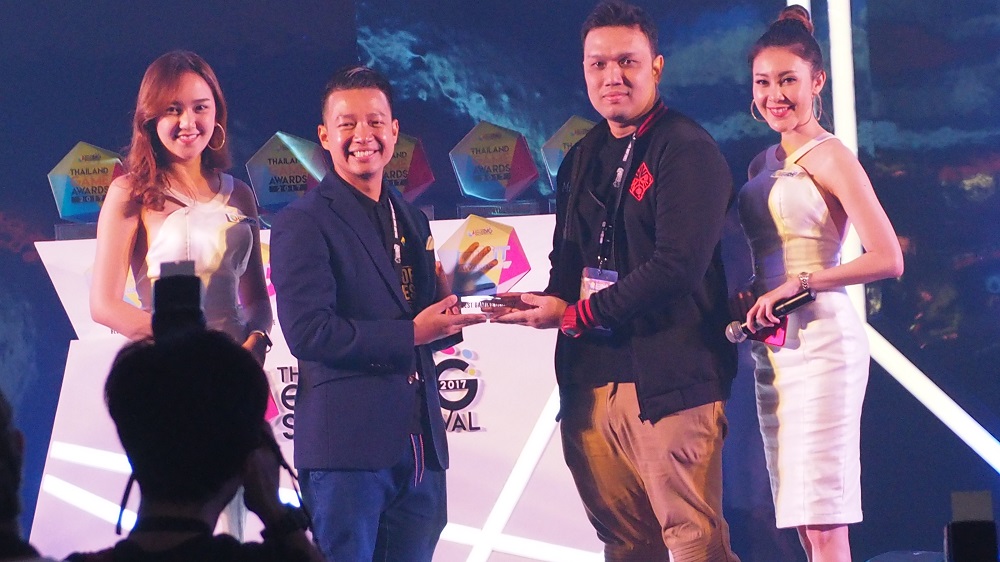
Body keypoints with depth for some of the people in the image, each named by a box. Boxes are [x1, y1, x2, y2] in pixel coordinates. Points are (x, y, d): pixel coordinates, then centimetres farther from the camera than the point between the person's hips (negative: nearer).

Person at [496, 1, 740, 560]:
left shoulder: (688, 151, -6)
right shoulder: (582, 160, 19)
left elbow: (678, 265, -15)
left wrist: (575, 314, -11)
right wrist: (549, 301, -1)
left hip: (668, 377, -7)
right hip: (590, 381, 7)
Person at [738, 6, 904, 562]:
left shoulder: (829, 157, -6)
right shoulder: (763, 165, 16)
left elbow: (887, 259, -15)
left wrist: (800, 283, -18)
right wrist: (749, 304, 5)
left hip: (818, 341, -8)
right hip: (772, 345, 8)